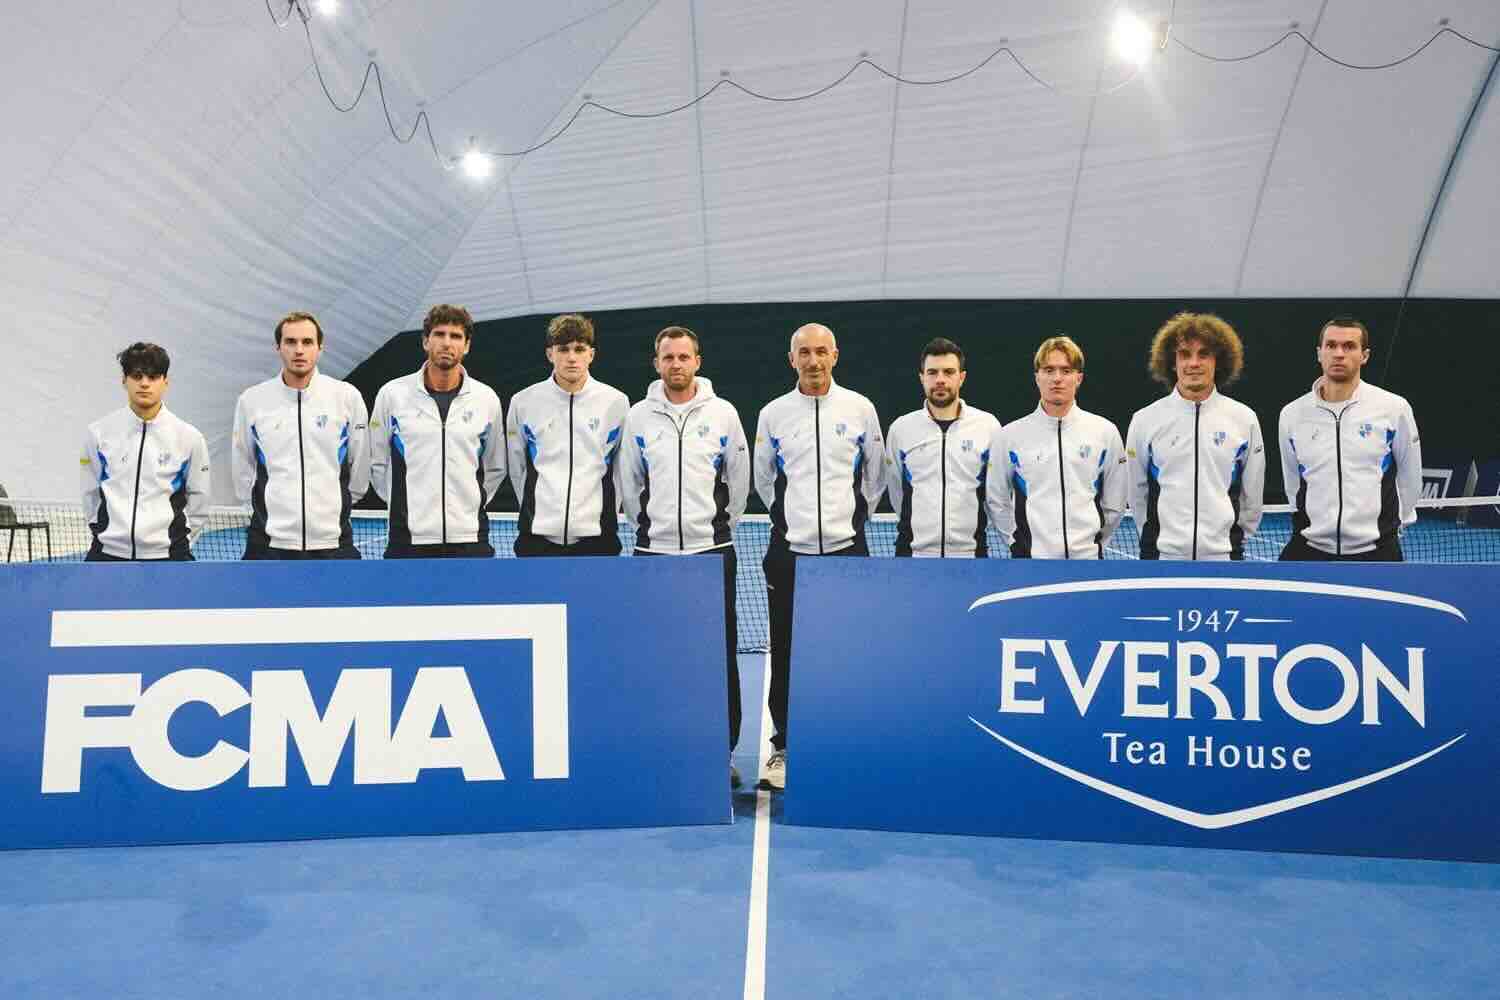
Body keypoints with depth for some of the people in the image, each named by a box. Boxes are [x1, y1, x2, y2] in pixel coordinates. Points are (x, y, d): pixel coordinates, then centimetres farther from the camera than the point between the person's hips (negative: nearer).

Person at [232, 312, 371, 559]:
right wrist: (277, 508, 13)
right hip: (270, 542, 0)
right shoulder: (251, 400, 2)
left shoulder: (348, 397, 0)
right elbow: (242, 473, 13)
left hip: (332, 542, 0)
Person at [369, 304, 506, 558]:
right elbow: (377, 462, 10)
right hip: (409, 537, -1)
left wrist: (472, 504, 9)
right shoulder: (392, 394, 1)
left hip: (469, 537, 1)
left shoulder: (486, 398, 5)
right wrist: (402, 503, 8)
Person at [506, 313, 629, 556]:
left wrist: (608, 511, 9)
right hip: (537, 535, 0)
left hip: (596, 535, 0)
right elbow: (516, 467, 13)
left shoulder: (616, 402, 2)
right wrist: (533, 511, 11)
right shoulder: (523, 401, 3)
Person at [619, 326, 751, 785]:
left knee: (720, 656, 2)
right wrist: (648, 524, 11)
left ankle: (723, 750, 12)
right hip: (653, 550, 1)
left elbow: (739, 479, 9)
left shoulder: (723, 413, 3)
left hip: (712, 549, -1)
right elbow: (628, 483, 13)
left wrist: (720, 524, 10)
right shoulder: (638, 416, 5)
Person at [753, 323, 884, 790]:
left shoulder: (860, 408, 3)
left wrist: (854, 513, 12)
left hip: (846, 547, -1)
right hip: (789, 550, 1)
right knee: (785, 655, 4)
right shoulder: (773, 413, 4)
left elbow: (875, 473, 13)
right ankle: (783, 746, 16)